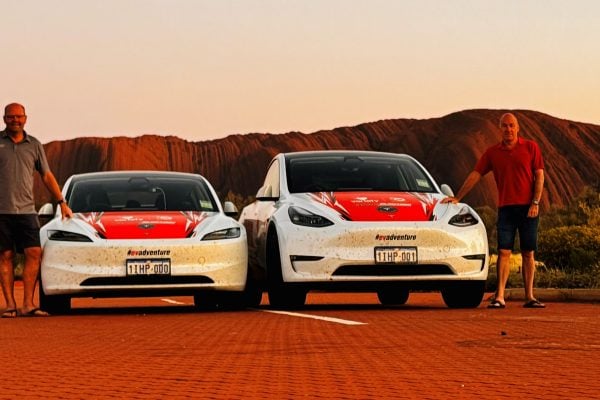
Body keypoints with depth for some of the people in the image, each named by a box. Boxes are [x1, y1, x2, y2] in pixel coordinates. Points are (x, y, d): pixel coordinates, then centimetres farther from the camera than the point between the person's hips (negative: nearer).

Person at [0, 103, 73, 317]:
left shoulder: (34, 145, 13)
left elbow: (47, 176, 20)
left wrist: (62, 203, 17)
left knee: (34, 253, -8)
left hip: (26, 210, 2)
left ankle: (28, 304, -7)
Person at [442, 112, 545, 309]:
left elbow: (539, 176, 1)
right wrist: (457, 198, 6)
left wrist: (535, 203, -9)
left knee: (528, 253, 2)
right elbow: (475, 175, 10)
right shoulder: (492, 152, 9)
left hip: (528, 208, -1)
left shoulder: (530, 147, 4)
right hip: (505, 208, 1)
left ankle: (529, 296, 5)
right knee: (504, 252, -7)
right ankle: (499, 297, -12)